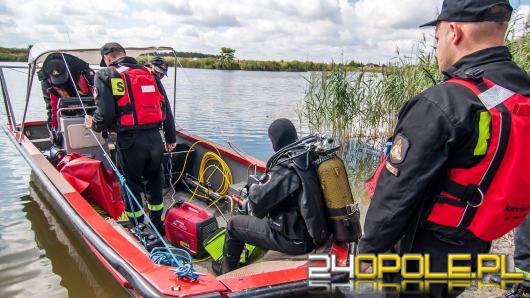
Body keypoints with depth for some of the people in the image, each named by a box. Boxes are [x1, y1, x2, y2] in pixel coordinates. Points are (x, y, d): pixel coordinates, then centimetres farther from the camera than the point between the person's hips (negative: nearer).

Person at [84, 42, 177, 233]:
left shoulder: (106, 75, 0)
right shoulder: (149, 73, 14)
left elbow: (105, 113, -11)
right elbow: (166, 109, 12)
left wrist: (94, 125, 11)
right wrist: (171, 138, 20)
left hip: (129, 141, -4)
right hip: (155, 138, 5)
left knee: (131, 185, 13)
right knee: (154, 182, 21)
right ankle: (157, 226, 33)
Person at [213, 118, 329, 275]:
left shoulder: (285, 171, -27)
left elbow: (257, 202, -21)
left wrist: (254, 187, -1)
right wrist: (265, 182, 8)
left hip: (295, 241, -7)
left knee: (234, 224, 7)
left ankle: (227, 270, 31)